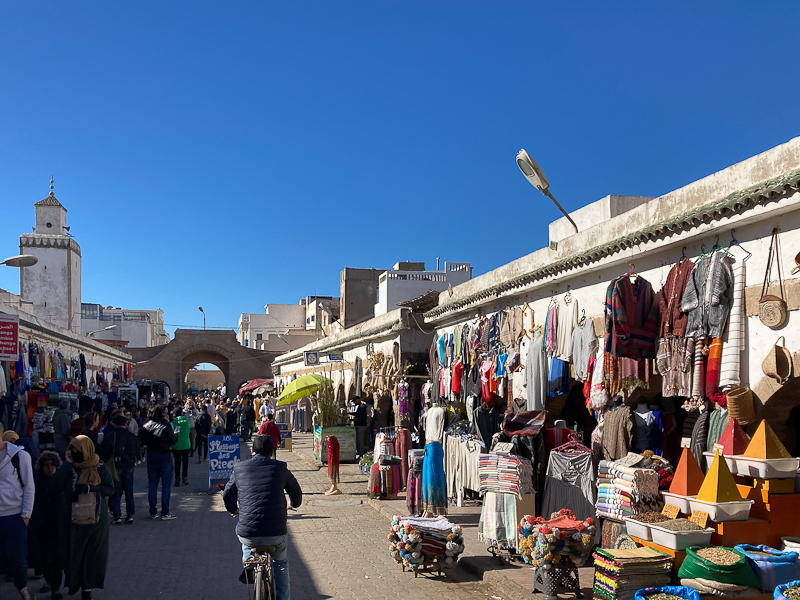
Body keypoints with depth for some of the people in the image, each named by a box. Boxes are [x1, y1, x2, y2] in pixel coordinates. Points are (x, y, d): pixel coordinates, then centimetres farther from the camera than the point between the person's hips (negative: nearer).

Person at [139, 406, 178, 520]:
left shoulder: (146, 426, -1)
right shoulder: (166, 425, -12)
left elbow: (143, 442, 6)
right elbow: (173, 440, -8)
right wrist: (175, 435, 12)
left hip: (151, 457, 4)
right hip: (165, 456, -4)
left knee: (152, 485, 12)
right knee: (166, 485, 2)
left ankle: (153, 512, 16)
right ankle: (165, 513, 1)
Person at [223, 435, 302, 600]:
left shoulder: (240, 467, 5)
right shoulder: (280, 468, 4)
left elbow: (227, 495, 17)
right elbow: (296, 492, 18)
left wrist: (233, 509, 39)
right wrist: (293, 504, 41)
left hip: (248, 535, 1)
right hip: (276, 535, 0)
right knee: (280, 562, 30)